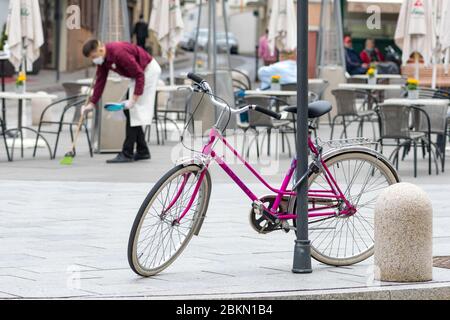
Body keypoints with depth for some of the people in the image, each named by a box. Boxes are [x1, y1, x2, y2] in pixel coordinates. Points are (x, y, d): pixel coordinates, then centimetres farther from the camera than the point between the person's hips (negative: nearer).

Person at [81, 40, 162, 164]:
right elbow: (100, 82, 6)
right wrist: (92, 104, 2)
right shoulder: (102, 59, -3)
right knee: (129, 112, 9)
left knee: (133, 112, -11)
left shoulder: (119, 53, -31)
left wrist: (134, 98, -29)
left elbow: (140, 75, -29)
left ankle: (127, 154, -11)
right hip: (140, 72, 10)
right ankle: (142, 152, 16)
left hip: (149, 70, -10)